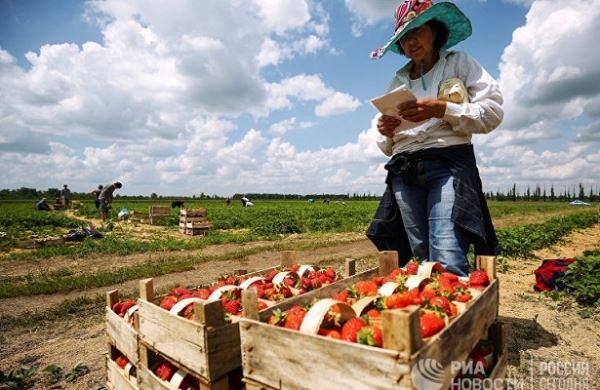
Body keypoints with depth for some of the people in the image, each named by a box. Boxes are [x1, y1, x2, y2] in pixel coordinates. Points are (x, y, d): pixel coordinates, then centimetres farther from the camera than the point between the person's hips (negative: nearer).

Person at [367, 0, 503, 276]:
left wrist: (441, 110, -14)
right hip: (405, 172, 4)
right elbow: (387, 147, 21)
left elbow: (493, 111, 0)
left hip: (449, 164, -3)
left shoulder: (459, 63, 13)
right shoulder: (397, 81, 20)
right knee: (423, 261, 2)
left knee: (447, 263, -20)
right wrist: (385, 133, -2)